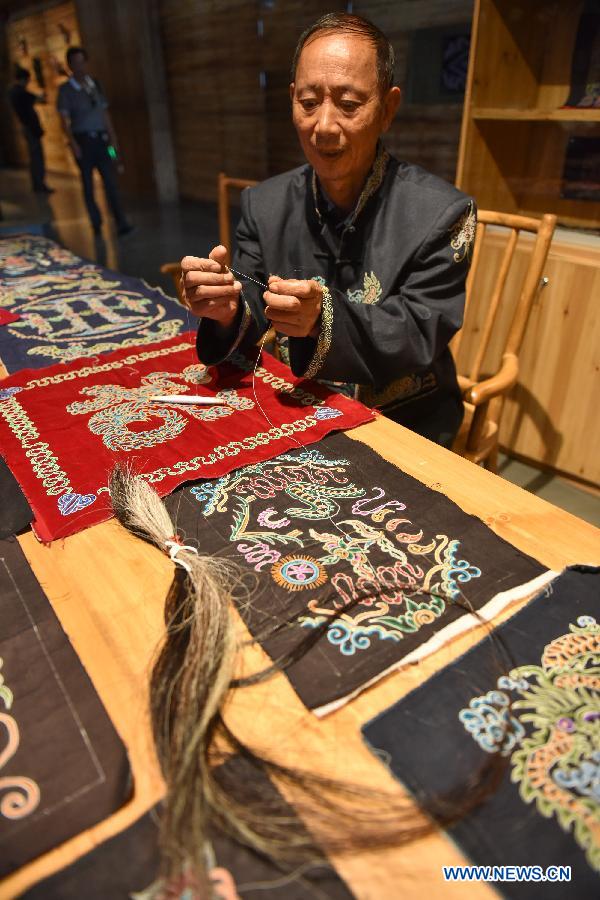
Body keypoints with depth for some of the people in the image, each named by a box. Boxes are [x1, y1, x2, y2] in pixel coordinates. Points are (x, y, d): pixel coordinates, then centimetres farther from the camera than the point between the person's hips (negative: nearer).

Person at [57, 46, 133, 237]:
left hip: (102, 138, 3)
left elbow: (105, 113, 14)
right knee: (88, 184, 4)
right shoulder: (66, 89, -1)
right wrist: (73, 144, -15)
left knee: (111, 181, -8)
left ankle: (121, 223, -13)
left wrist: (113, 138, 8)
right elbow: (65, 120, -5)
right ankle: (96, 223, 13)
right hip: (83, 140, -2)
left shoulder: (95, 85, 11)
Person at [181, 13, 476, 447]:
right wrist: (226, 310, -27)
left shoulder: (442, 213, -13)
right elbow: (247, 324, -2)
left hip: (404, 426, -2)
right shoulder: (263, 204, -2)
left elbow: (419, 341, -17)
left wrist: (326, 316, -35)